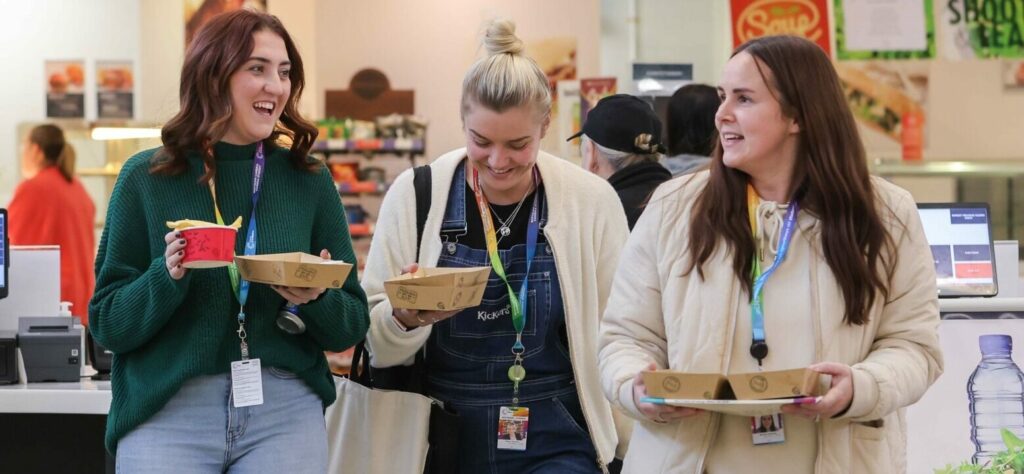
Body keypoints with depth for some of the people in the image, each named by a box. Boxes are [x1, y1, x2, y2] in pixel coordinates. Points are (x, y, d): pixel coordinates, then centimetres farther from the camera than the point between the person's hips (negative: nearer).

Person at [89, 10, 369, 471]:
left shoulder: (309, 180, 4)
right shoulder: (146, 178, -1)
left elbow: (352, 326, 6)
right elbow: (107, 325, -1)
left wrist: (317, 301, -14)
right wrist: (167, 277, -17)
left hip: (286, 411, 1)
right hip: (166, 415, -1)